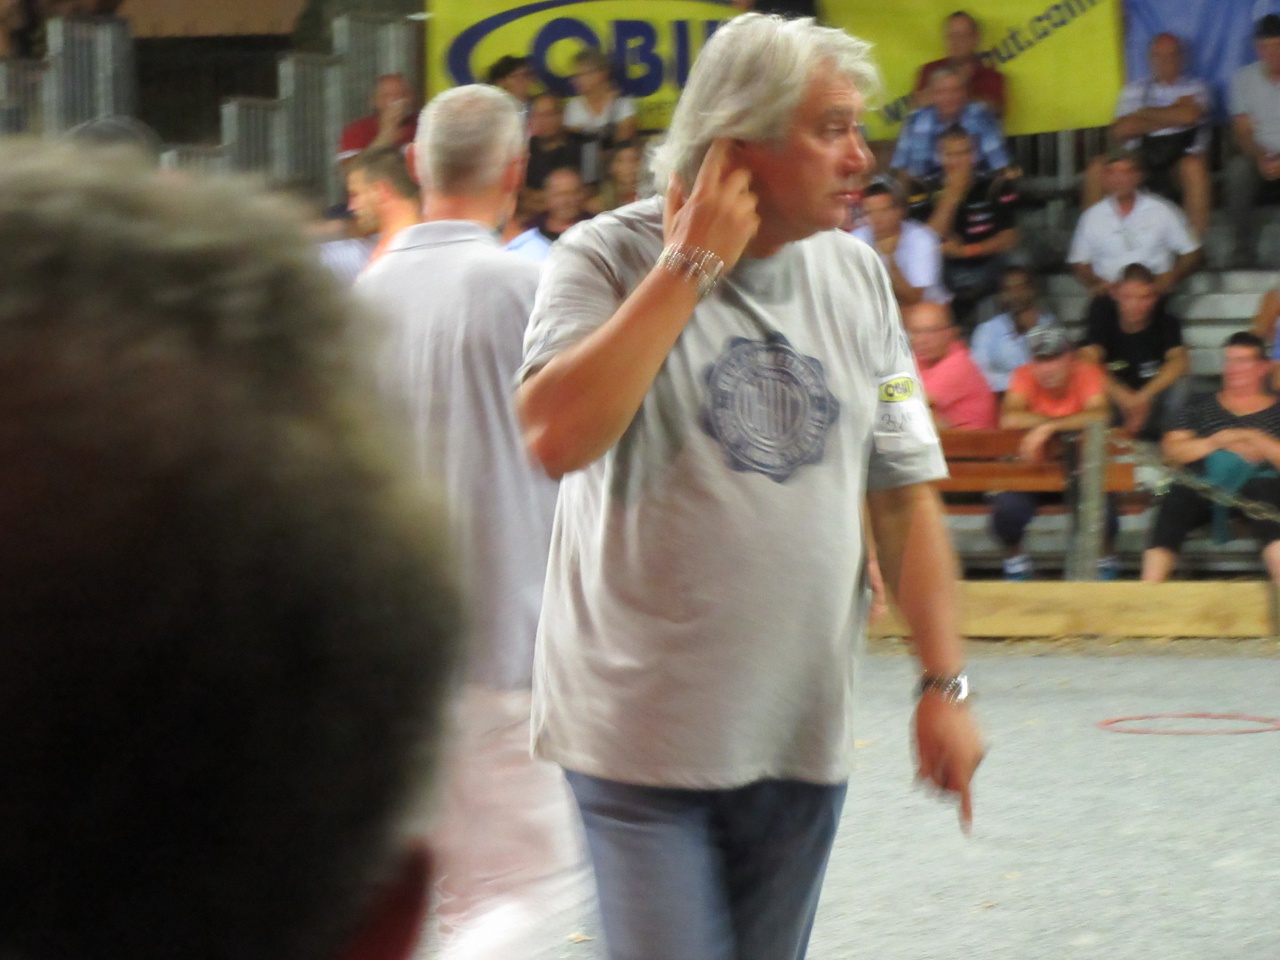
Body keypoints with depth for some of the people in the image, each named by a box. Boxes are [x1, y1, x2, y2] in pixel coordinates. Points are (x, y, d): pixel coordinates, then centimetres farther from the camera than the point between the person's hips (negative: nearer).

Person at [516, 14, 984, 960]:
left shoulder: (857, 276, 7)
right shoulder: (608, 259, -8)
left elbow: (905, 492, 12)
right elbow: (557, 438, -26)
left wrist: (945, 682, 4)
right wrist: (691, 268, -19)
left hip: (805, 739, 5)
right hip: (644, 735, -5)